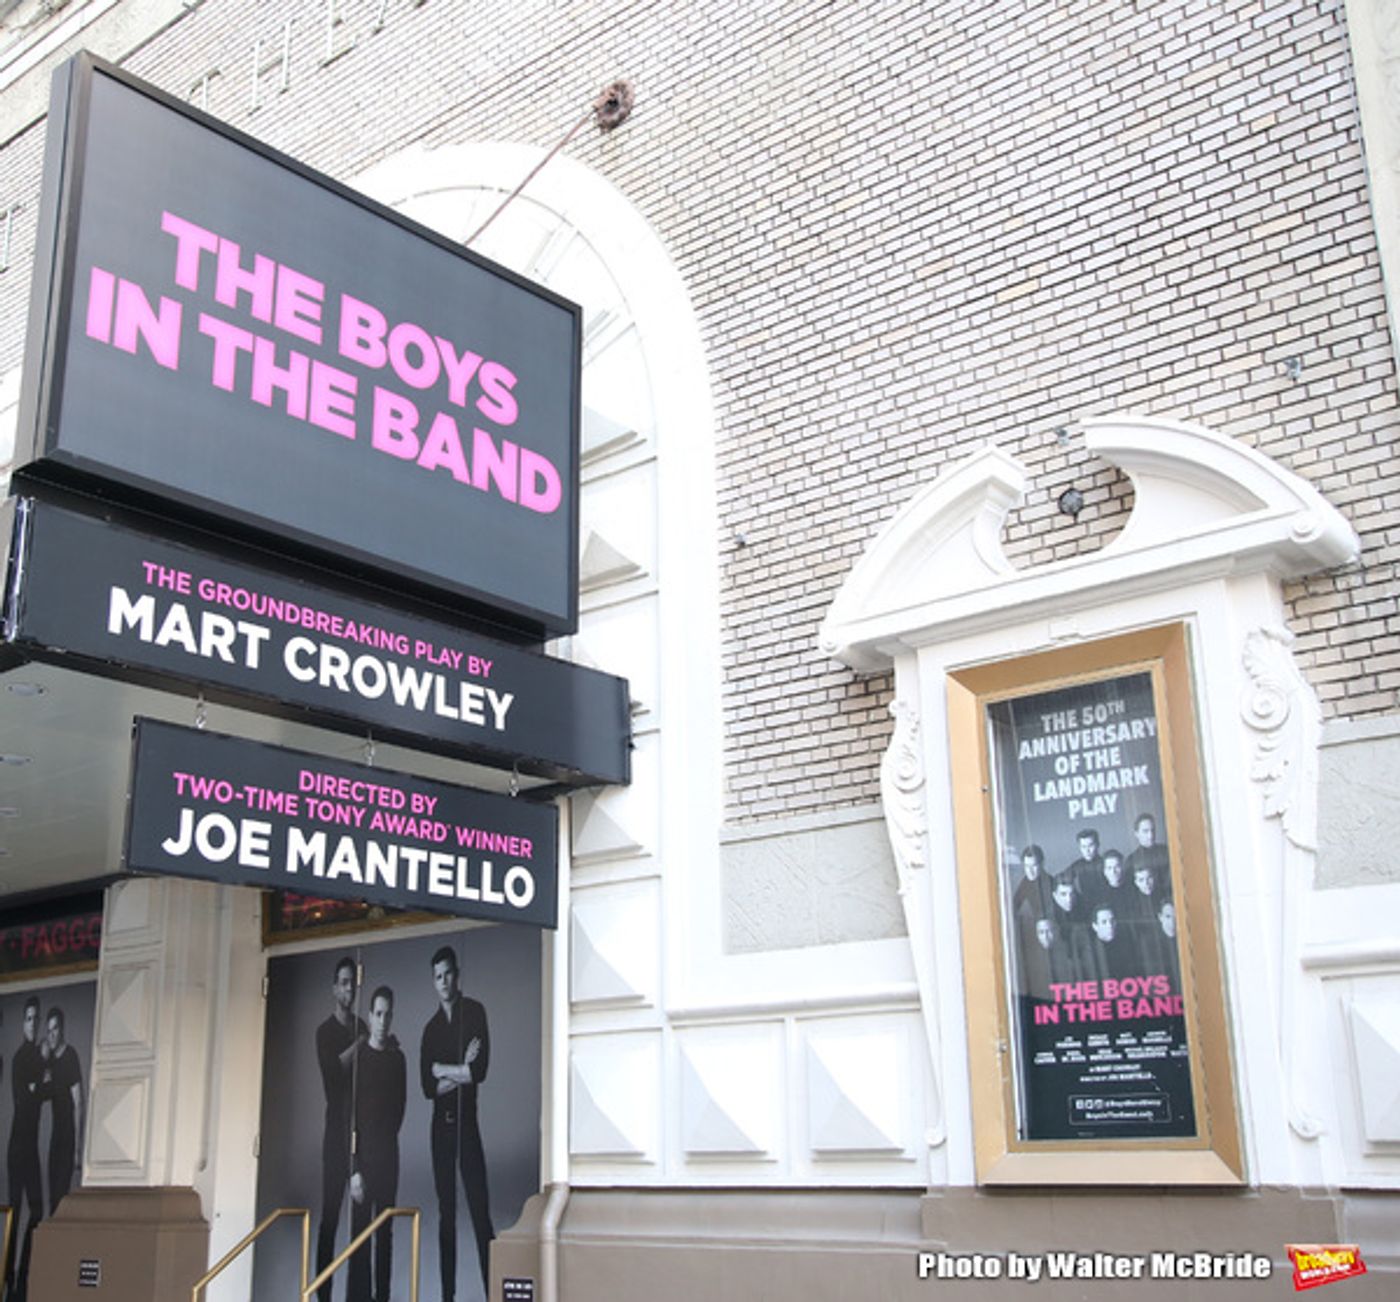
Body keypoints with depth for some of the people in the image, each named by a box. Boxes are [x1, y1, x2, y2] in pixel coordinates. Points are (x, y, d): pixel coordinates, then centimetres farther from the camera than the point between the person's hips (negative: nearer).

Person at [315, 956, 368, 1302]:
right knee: (330, 1213, -5)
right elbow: (332, 1070, -17)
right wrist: (359, 1046, -13)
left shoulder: (361, 1027, 15)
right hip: (337, 1127, -5)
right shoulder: (325, 1031, -1)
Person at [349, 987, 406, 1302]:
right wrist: (354, 1168, -14)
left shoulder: (397, 1057, 6)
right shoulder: (358, 1055, -7)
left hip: (389, 1151, 4)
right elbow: (349, 1113, -10)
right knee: (360, 1229, -4)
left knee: (386, 1230, 7)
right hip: (363, 1153, -4)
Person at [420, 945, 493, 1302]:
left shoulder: (474, 1012, -2)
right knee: (446, 1212, 8)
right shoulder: (430, 1028, 10)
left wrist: (443, 1070, -7)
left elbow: (480, 1070, -13)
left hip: (467, 1122, -4)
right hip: (440, 1124, 4)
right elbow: (427, 1086, 0)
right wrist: (461, 1073, -12)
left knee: (480, 1210, -7)